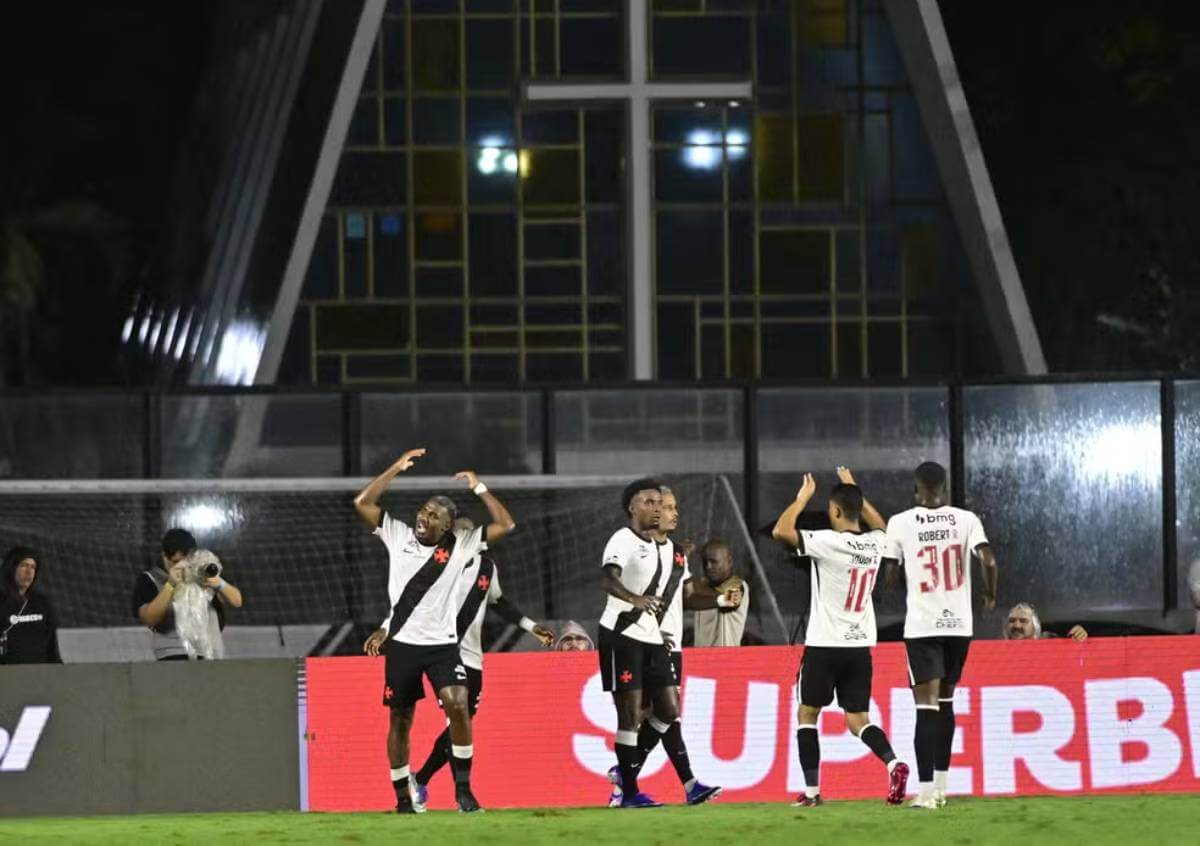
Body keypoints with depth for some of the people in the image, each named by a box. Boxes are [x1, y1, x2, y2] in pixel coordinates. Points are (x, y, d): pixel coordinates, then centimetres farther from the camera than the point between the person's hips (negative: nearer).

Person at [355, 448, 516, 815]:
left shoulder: (461, 544, 0)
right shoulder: (398, 535, 2)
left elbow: (506, 525, -4)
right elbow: (362, 503, -5)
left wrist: (479, 488, -4)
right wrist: (396, 469, -8)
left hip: (442, 643, -1)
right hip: (402, 644, 1)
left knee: (458, 705, -20)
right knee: (400, 721, 5)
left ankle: (463, 789, -11)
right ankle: (403, 799, 15)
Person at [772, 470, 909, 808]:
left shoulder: (829, 542, -16)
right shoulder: (875, 543, 3)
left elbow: (780, 531, -20)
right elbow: (880, 526, 29)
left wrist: (802, 498, -6)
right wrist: (854, 491, 28)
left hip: (824, 645, -5)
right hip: (861, 645, 5)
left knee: (807, 713, 10)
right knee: (858, 719, 8)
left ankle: (811, 790, 5)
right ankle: (893, 763, -19)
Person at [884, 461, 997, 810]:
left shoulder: (900, 523, -1)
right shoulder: (965, 519, 2)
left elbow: (890, 576, 3)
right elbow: (988, 561, -9)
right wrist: (990, 595, 10)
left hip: (922, 626, -3)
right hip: (959, 624, 3)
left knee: (927, 706, -7)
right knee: (945, 702, 19)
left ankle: (926, 791, -19)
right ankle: (940, 785, 25)